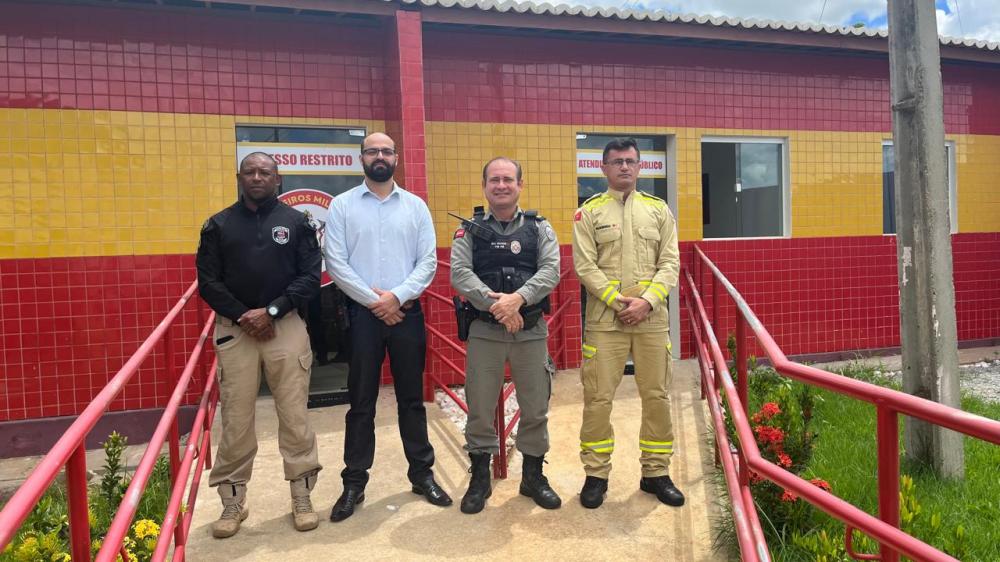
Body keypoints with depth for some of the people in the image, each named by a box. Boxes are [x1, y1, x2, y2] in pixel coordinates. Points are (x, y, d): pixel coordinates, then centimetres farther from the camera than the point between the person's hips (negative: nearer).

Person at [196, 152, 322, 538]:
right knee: (235, 418, 3)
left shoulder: (296, 222, 6)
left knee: (295, 415, 2)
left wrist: (271, 311, -11)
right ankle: (233, 501, 17)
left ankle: (302, 497, 14)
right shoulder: (218, 225, 9)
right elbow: (208, 280, 3)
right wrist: (242, 316, -9)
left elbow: (310, 276, -1)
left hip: (286, 326, -1)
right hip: (234, 328, 1)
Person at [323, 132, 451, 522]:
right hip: (362, 313, -1)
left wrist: (397, 296, -13)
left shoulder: (415, 205, 6)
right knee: (361, 402, 6)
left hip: (406, 312, 1)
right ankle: (354, 483, 18)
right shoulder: (342, 205, 2)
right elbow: (335, 263, -6)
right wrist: (374, 300, -12)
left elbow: (428, 261, 0)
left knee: (411, 398, 11)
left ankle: (421, 473, 24)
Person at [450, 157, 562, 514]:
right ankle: (479, 479, 23)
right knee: (480, 408, 6)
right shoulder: (470, 231, 5)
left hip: (532, 330, 1)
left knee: (536, 407, 9)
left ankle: (533, 476, 27)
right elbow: (460, 272, -8)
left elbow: (550, 270, -6)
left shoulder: (539, 228, 7)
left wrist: (518, 298, -22)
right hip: (484, 330, -1)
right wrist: (494, 303, -21)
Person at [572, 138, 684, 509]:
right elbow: (585, 266, -5)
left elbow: (670, 263, 3)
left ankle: (656, 473, 24)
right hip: (604, 319, -2)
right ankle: (596, 474, 16)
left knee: (657, 396, 8)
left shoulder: (659, 209, 10)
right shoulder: (589, 212, 3)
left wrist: (646, 301, -11)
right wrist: (618, 301, -14)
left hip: (652, 319, 2)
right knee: (598, 397, 1)